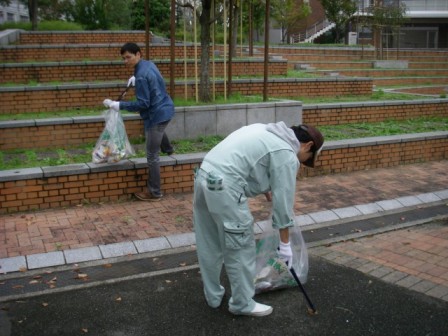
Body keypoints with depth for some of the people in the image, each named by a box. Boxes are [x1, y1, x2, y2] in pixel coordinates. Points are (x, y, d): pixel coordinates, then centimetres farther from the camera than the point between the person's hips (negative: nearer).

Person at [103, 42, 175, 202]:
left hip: (157, 114, -9)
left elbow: (143, 104, -24)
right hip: (166, 108, 9)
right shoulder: (149, 64, 4)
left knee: (152, 155, -1)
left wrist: (118, 105, -23)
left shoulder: (141, 76, -24)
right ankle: (168, 149, 68)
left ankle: (154, 193, 7)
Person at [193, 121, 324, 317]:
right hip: (223, 189, -10)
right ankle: (243, 304, 19)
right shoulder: (287, 156, -5)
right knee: (241, 249, 5)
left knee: (209, 245, 19)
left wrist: (265, 189, 40)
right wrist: (285, 244, 3)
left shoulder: (268, 131, 21)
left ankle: (213, 296, 34)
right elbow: (283, 201, -4)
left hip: (204, 176, 10)